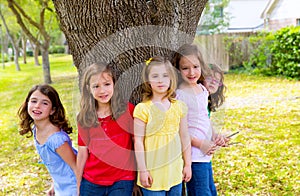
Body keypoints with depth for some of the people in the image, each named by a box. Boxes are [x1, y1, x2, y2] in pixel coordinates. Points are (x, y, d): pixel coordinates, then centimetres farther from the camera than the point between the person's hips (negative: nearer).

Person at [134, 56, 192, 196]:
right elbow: (138, 141, -9)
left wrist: (187, 164, 11)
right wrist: (142, 170, -8)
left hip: (175, 171, 4)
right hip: (153, 172, -4)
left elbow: (184, 137, 9)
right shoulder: (143, 109, -10)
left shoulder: (179, 107, 3)